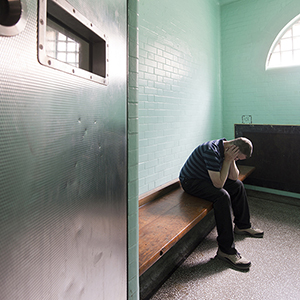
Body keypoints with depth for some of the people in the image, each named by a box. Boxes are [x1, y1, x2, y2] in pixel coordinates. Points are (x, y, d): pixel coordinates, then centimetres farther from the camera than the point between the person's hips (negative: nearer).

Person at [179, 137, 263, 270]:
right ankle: (226, 250, -21)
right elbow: (218, 184, -31)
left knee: (237, 185, 9)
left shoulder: (227, 150, -2)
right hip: (190, 181, -9)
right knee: (223, 196, -29)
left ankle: (243, 225, 25)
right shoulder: (212, 150, -30)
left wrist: (232, 160, -14)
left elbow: (234, 178, 1)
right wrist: (227, 160, -27)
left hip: (207, 178, 10)